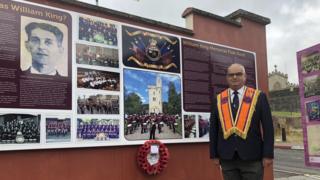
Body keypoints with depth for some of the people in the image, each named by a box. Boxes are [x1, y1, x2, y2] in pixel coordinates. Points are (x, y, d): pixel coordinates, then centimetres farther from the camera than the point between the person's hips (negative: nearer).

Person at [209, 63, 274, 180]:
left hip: (252, 156, -2)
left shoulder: (258, 96, 2)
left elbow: (268, 127, -1)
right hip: (227, 157, 2)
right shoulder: (218, 99, 7)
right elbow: (214, 129, 8)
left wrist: (268, 154, -5)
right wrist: (214, 154, 5)